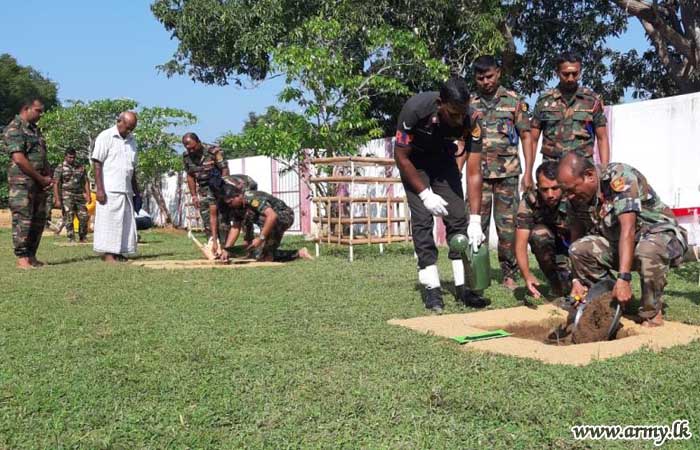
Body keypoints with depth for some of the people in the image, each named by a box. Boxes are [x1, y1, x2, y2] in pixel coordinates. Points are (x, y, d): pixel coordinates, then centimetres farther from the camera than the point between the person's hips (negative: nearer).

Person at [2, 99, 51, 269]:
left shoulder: (35, 130, 20)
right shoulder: (14, 129, -8)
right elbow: (19, 159, -17)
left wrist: (48, 177, 5)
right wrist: (41, 178, -13)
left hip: (39, 183, 9)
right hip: (22, 182, -8)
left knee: (39, 220, 9)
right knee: (22, 219, -7)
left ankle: (31, 256, 16)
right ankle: (22, 258, -3)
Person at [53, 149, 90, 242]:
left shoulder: (81, 167, 13)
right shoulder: (60, 168, 0)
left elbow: (86, 182, 13)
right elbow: (56, 184, -5)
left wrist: (88, 195, 1)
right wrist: (57, 199, -13)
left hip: (79, 196, 4)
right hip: (66, 196, -4)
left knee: (84, 217, -2)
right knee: (68, 219, -5)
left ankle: (82, 238, 12)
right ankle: (71, 239, 0)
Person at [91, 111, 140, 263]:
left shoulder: (132, 141, 16)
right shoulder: (105, 137, -3)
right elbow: (97, 164, -8)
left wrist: (136, 191, 17)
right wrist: (99, 189, -14)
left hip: (126, 190, 7)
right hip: (109, 190, -7)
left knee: (126, 221, 5)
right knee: (108, 221, -6)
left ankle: (119, 252, 10)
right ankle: (108, 254, -2)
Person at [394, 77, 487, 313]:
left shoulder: (471, 123, -29)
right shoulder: (416, 108, -35)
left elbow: (473, 173, -25)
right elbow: (401, 156, -23)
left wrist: (476, 220, -29)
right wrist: (425, 194, -23)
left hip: (444, 157, 3)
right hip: (414, 160, -2)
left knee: (458, 217, -7)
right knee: (422, 218, -14)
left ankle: (463, 286, -3)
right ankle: (431, 288, -11)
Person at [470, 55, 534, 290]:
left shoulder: (515, 101, 4)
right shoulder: (469, 104, 9)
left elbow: (526, 137, 4)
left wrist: (528, 173, -4)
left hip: (507, 173, -1)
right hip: (478, 174, 2)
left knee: (508, 226, 0)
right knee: (476, 226, 2)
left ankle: (509, 275, 10)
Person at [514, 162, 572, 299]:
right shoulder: (529, 201, -23)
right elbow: (520, 244, -25)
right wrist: (527, 275, -42)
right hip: (552, 247, 2)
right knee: (539, 233, -30)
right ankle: (557, 281, -11)